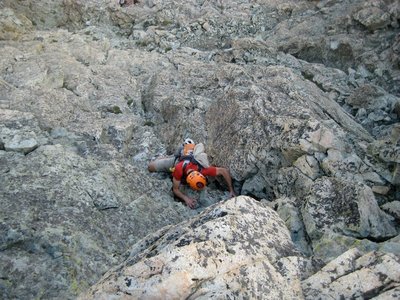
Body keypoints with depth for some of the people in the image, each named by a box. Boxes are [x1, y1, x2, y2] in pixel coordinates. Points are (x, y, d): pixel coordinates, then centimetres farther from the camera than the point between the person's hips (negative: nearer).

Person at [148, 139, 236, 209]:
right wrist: (186, 198, -53)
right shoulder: (179, 168, -49)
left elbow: (224, 171, -37)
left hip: (193, 158, 2)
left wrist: (231, 191, -37)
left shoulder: (203, 170, -47)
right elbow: (175, 189, -36)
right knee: (151, 167, 3)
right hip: (177, 160, -2)